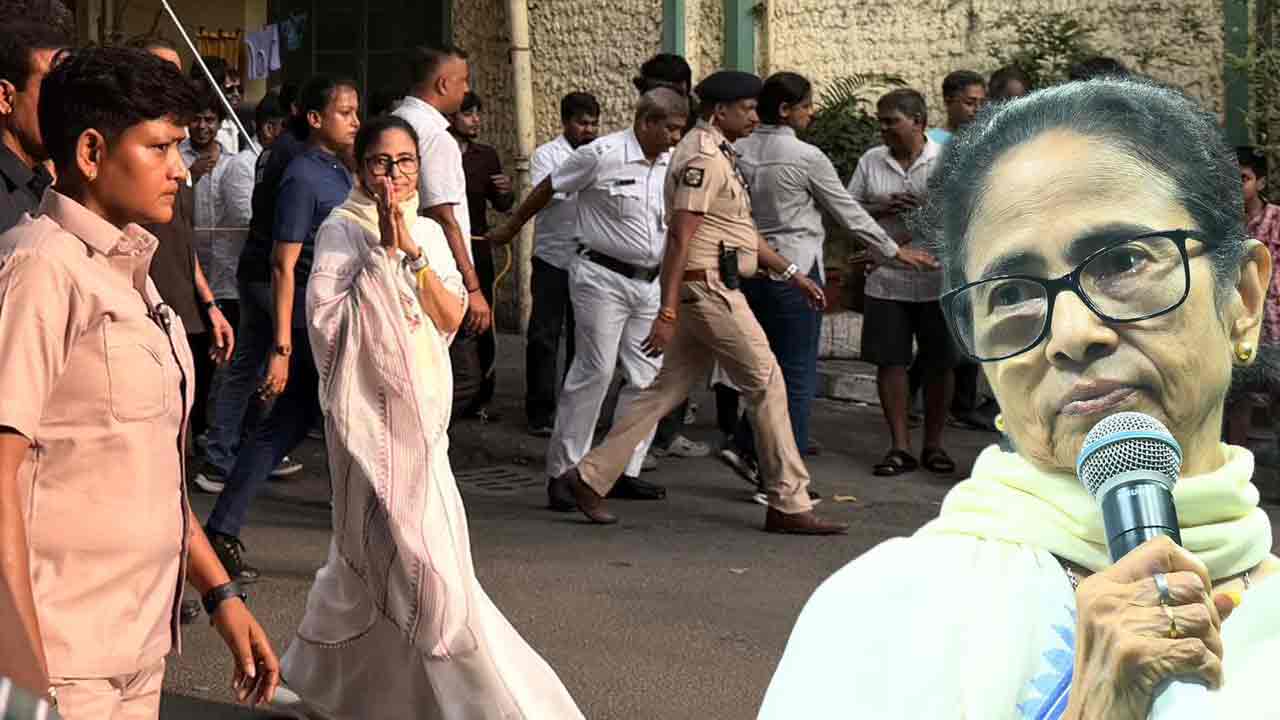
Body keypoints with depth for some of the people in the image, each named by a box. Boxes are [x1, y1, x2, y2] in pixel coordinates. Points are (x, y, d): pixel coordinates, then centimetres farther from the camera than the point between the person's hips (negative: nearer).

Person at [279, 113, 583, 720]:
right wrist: (383, 253, -18)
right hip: (370, 413, -7)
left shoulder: (428, 232, 11)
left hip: (423, 411, 7)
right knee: (422, 561, -10)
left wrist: (412, 253, -13)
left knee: (367, 553, 18)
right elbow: (326, 321, -19)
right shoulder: (342, 230, -7)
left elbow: (452, 317, -1)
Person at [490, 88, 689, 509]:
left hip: (649, 282, 7)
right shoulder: (601, 156, -11)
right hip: (603, 278, -7)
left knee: (648, 377, 6)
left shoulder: (673, 163, 7)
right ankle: (561, 472, -5)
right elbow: (547, 190, 0)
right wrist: (511, 229, 11)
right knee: (595, 371, -11)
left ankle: (624, 472, 15)